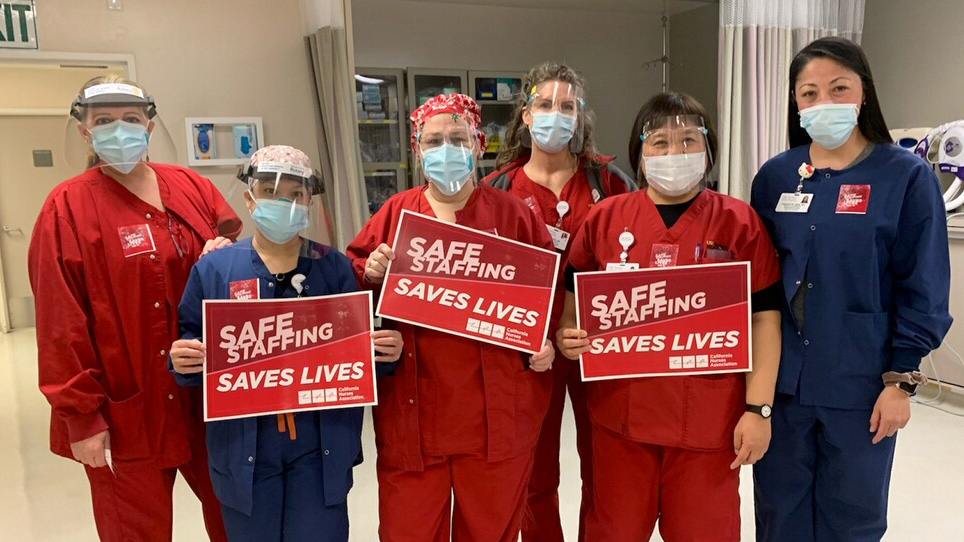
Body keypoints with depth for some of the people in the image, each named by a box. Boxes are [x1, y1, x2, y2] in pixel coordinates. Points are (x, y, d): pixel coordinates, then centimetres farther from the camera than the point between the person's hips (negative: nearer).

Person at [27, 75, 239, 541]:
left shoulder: (193, 188, 6)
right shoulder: (67, 208, -5)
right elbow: (61, 325, -8)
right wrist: (81, 416, -9)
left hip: (208, 397, 4)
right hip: (126, 412, -3)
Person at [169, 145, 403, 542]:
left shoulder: (335, 267, 1)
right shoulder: (214, 269, 0)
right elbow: (192, 348, 4)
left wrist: (386, 352, -16)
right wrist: (182, 360, -18)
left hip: (321, 446, 0)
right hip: (243, 448, 1)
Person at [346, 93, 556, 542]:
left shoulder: (513, 214, 2)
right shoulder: (395, 213, 4)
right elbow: (350, 280, 8)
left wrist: (545, 341, -10)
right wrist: (369, 274, -12)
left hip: (496, 411, 0)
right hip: (413, 411, 1)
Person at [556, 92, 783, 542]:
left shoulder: (739, 222, -2)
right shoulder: (604, 217, 1)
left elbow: (764, 319, -3)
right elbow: (574, 298, 10)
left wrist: (758, 408, -8)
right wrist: (566, 337, -10)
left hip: (708, 419, -1)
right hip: (619, 413, 2)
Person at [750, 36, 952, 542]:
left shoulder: (906, 176, -6)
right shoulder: (775, 175, 2)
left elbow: (922, 288, -6)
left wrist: (901, 380, -9)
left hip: (862, 383, -2)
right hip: (780, 377, 3)